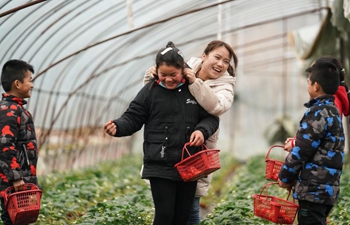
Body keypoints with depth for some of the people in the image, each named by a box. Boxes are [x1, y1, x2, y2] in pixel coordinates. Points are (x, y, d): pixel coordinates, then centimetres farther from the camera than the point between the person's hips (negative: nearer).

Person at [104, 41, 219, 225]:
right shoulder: (151, 91, -2)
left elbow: (211, 117, 9)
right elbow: (133, 118, 0)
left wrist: (202, 130, -12)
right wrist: (118, 127, -21)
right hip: (160, 166, -3)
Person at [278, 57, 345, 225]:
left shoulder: (317, 112, -15)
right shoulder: (333, 112, 15)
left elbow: (301, 151, -16)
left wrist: (285, 177, -4)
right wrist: (295, 145, 21)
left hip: (313, 189, -10)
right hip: (327, 187, 10)